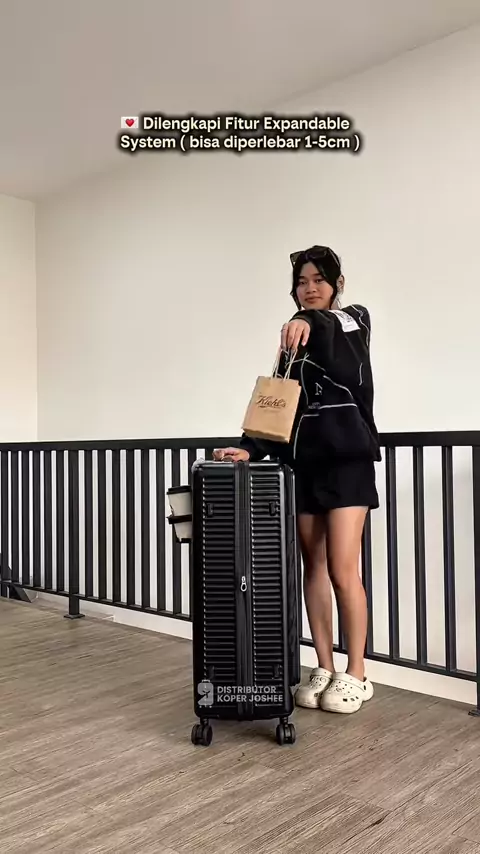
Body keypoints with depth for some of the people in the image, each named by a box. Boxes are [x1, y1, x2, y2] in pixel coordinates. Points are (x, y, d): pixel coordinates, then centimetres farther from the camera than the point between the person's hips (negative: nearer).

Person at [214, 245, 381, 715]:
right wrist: (251, 448, -8)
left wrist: (309, 321, -46)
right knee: (313, 567, 7)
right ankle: (324, 668, 18)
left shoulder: (353, 320, 3)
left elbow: (330, 325, -24)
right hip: (303, 461, 5)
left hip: (347, 457, -5)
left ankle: (357, 674, 10)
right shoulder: (294, 341, 16)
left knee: (343, 571, -6)